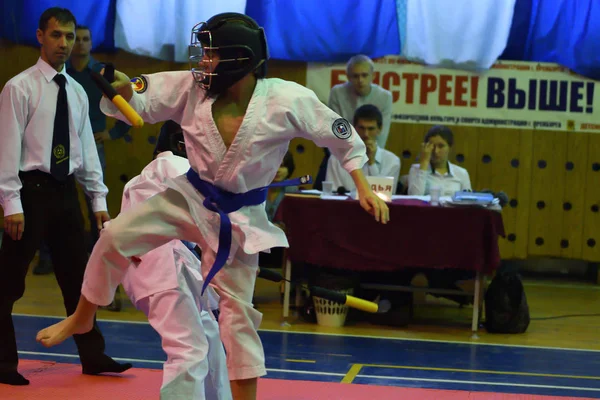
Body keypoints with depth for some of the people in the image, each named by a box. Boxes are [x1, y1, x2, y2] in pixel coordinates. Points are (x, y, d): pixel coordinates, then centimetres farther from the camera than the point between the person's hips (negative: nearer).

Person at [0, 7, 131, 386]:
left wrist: (99, 199, 10)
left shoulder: (78, 92, 11)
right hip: (33, 190, -6)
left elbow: (87, 148, 15)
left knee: (78, 277, 10)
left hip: (66, 191, 6)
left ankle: (93, 356, 18)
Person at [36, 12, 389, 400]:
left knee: (237, 310, 5)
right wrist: (122, 87, -33)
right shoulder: (192, 89, -14)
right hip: (190, 198, 2)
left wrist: (364, 187, -7)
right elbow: (138, 103, -9)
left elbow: (342, 135, -7)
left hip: (240, 217, -2)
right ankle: (82, 318, 13)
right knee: (116, 237, -11)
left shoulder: (286, 100, -21)